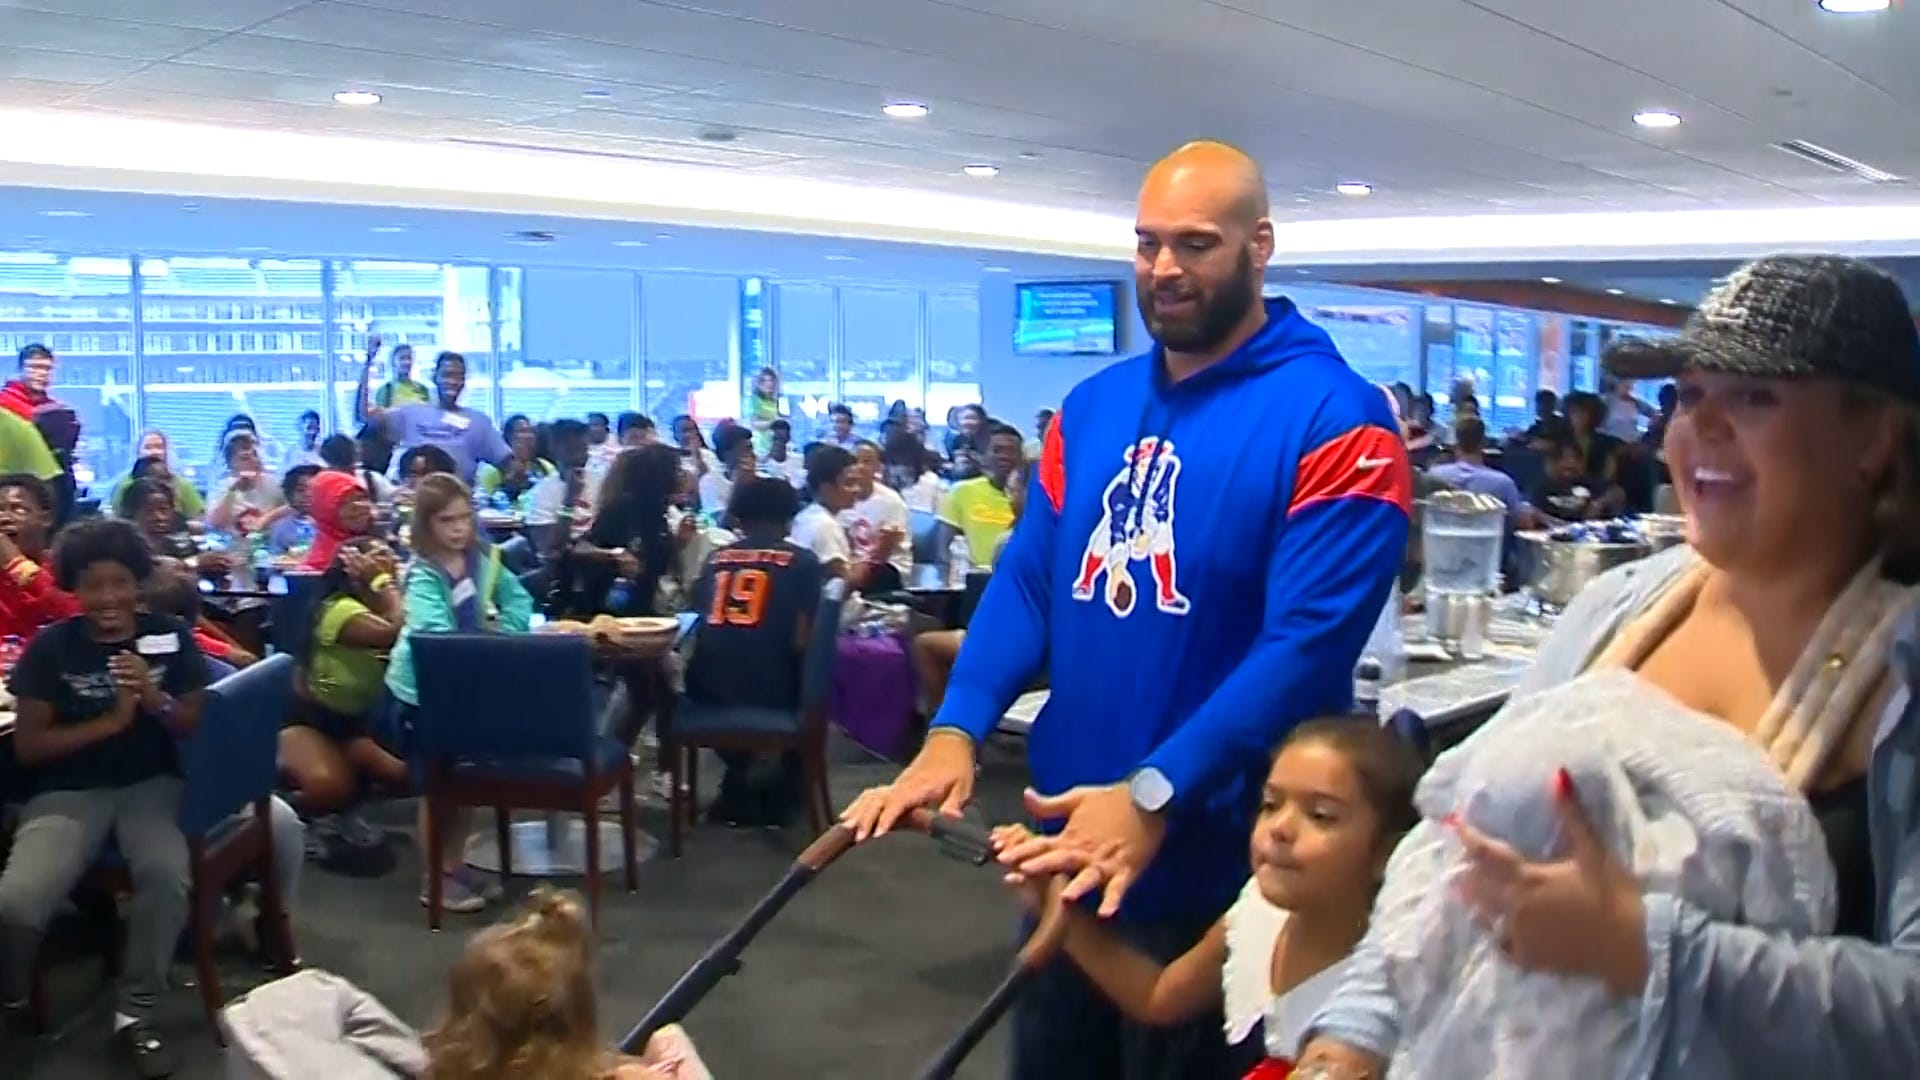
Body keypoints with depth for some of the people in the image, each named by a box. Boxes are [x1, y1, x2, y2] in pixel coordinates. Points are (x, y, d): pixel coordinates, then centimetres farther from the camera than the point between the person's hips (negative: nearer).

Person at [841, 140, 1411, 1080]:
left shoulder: (1335, 421, -13)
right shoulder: (1091, 408, 7)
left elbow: (1307, 644, -21)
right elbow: (1026, 580, 5)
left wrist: (1153, 796, -28)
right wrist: (955, 732, -11)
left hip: (1217, 862, -6)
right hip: (1071, 837, 6)